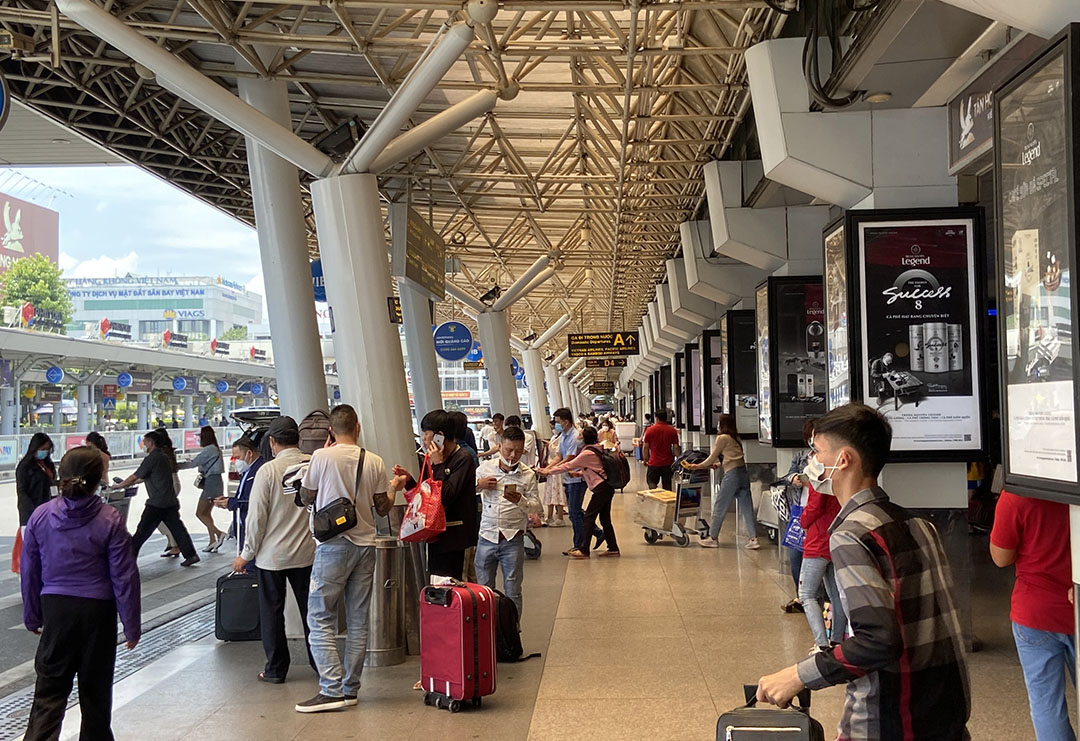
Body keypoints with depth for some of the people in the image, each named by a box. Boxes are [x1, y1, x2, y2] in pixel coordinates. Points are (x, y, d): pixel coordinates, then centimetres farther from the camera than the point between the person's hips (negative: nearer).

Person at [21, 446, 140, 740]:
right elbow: (124, 576, -9)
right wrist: (132, 625, 0)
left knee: (50, 687, 6)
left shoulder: (40, 516, -5)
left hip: (55, 608, 2)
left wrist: (32, 616, 17)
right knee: (95, 687, 14)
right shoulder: (110, 520, -12)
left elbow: (30, 572, 4)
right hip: (97, 610, -1)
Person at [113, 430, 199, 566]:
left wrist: (117, 486, -1)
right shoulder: (165, 456, 16)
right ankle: (191, 554, 5)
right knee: (177, 528, 9)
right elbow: (145, 478, 23)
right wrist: (126, 484, 22)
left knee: (142, 531, -1)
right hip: (171, 501, 8)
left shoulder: (153, 457, -12)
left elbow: (135, 477, -12)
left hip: (157, 503, -8)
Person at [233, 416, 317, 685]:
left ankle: (276, 669, 14)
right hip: (306, 552, 3)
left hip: (272, 554, -3)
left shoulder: (268, 470, -13)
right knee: (310, 608, 13)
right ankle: (320, 662, 19)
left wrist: (246, 554, -3)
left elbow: (256, 516, -11)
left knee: (272, 613, 9)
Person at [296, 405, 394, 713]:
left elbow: (308, 496, 6)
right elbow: (382, 507, 9)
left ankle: (332, 689, -9)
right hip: (365, 544, 4)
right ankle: (350, 688, 14)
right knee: (358, 620, 10)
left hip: (333, 545, -4)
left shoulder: (322, 457, -9)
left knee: (320, 618, 0)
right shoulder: (375, 462, 1)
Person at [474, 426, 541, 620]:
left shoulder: (528, 475, 0)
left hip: (513, 539, -1)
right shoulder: (485, 468, 4)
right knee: (484, 589, 8)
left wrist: (520, 501, -19)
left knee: (513, 592, 5)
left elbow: (536, 508, 0)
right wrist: (478, 484, -7)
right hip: (487, 537, 2)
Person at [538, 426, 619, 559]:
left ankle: (583, 550, -4)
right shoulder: (596, 449, 12)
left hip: (601, 488, -9)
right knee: (605, 518, 13)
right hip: (608, 487, 9)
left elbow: (568, 466, -10)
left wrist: (548, 471, -4)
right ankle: (613, 548, 16)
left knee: (589, 517, -5)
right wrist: (580, 473, 15)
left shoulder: (587, 453, -15)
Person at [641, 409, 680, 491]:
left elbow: (645, 447, -2)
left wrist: (645, 460, 9)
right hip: (668, 463, 1)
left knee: (652, 485, 5)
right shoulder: (673, 431, -1)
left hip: (653, 463, -1)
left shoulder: (650, 430, -4)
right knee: (667, 487, 7)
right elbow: (676, 447, -2)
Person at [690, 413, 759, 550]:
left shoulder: (722, 438, -4)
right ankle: (753, 539, -1)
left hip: (732, 474, -8)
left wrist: (697, 466, 12)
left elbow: (712, 458, 0)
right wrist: (716, 464, 32)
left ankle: (713, 538, 13)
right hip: (743, 473, 8)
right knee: (747, 507, 4)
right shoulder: (735, 438, 17)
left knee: (720, 506, 4)